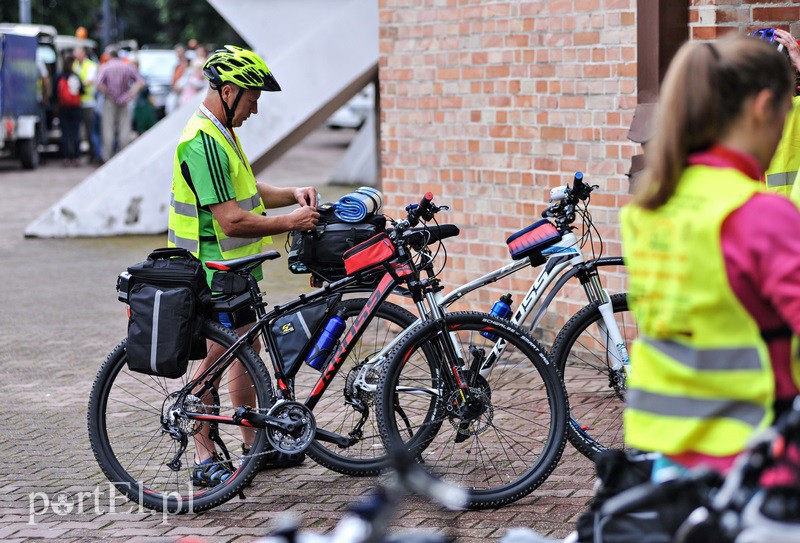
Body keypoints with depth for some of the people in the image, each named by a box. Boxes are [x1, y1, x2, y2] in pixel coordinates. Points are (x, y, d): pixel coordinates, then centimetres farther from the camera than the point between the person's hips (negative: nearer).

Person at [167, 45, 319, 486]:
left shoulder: (221, 135, 12)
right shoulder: (203, 143, -23)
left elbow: (246, 193, 19)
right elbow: (232, 219, -27)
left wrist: (293, 195, 4)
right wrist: (290, 222, -19)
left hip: (234, 268, 10)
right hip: (211, 271, -10)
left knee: (246, 349, 15)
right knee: (213, 357, -4)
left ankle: (254, 445, 25)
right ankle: (205, 460, 4)